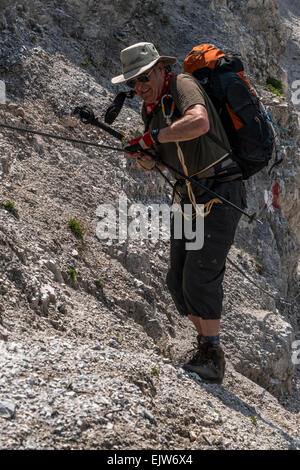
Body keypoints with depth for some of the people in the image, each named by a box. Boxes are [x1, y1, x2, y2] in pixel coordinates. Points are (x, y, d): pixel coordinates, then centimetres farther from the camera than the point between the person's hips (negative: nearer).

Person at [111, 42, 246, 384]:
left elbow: (199, 122, -37)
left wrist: (153, 137, -29)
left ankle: (212, 360, -11)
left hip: (220, 196, -9)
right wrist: (140, 153, -8)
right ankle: (205, 343, 21)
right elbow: (151, 163, 15)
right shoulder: (149, 109, 11)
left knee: (200, 275, -16)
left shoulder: (182, 85, -14)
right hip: (190, 198, 9)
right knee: (178, 279, 6)